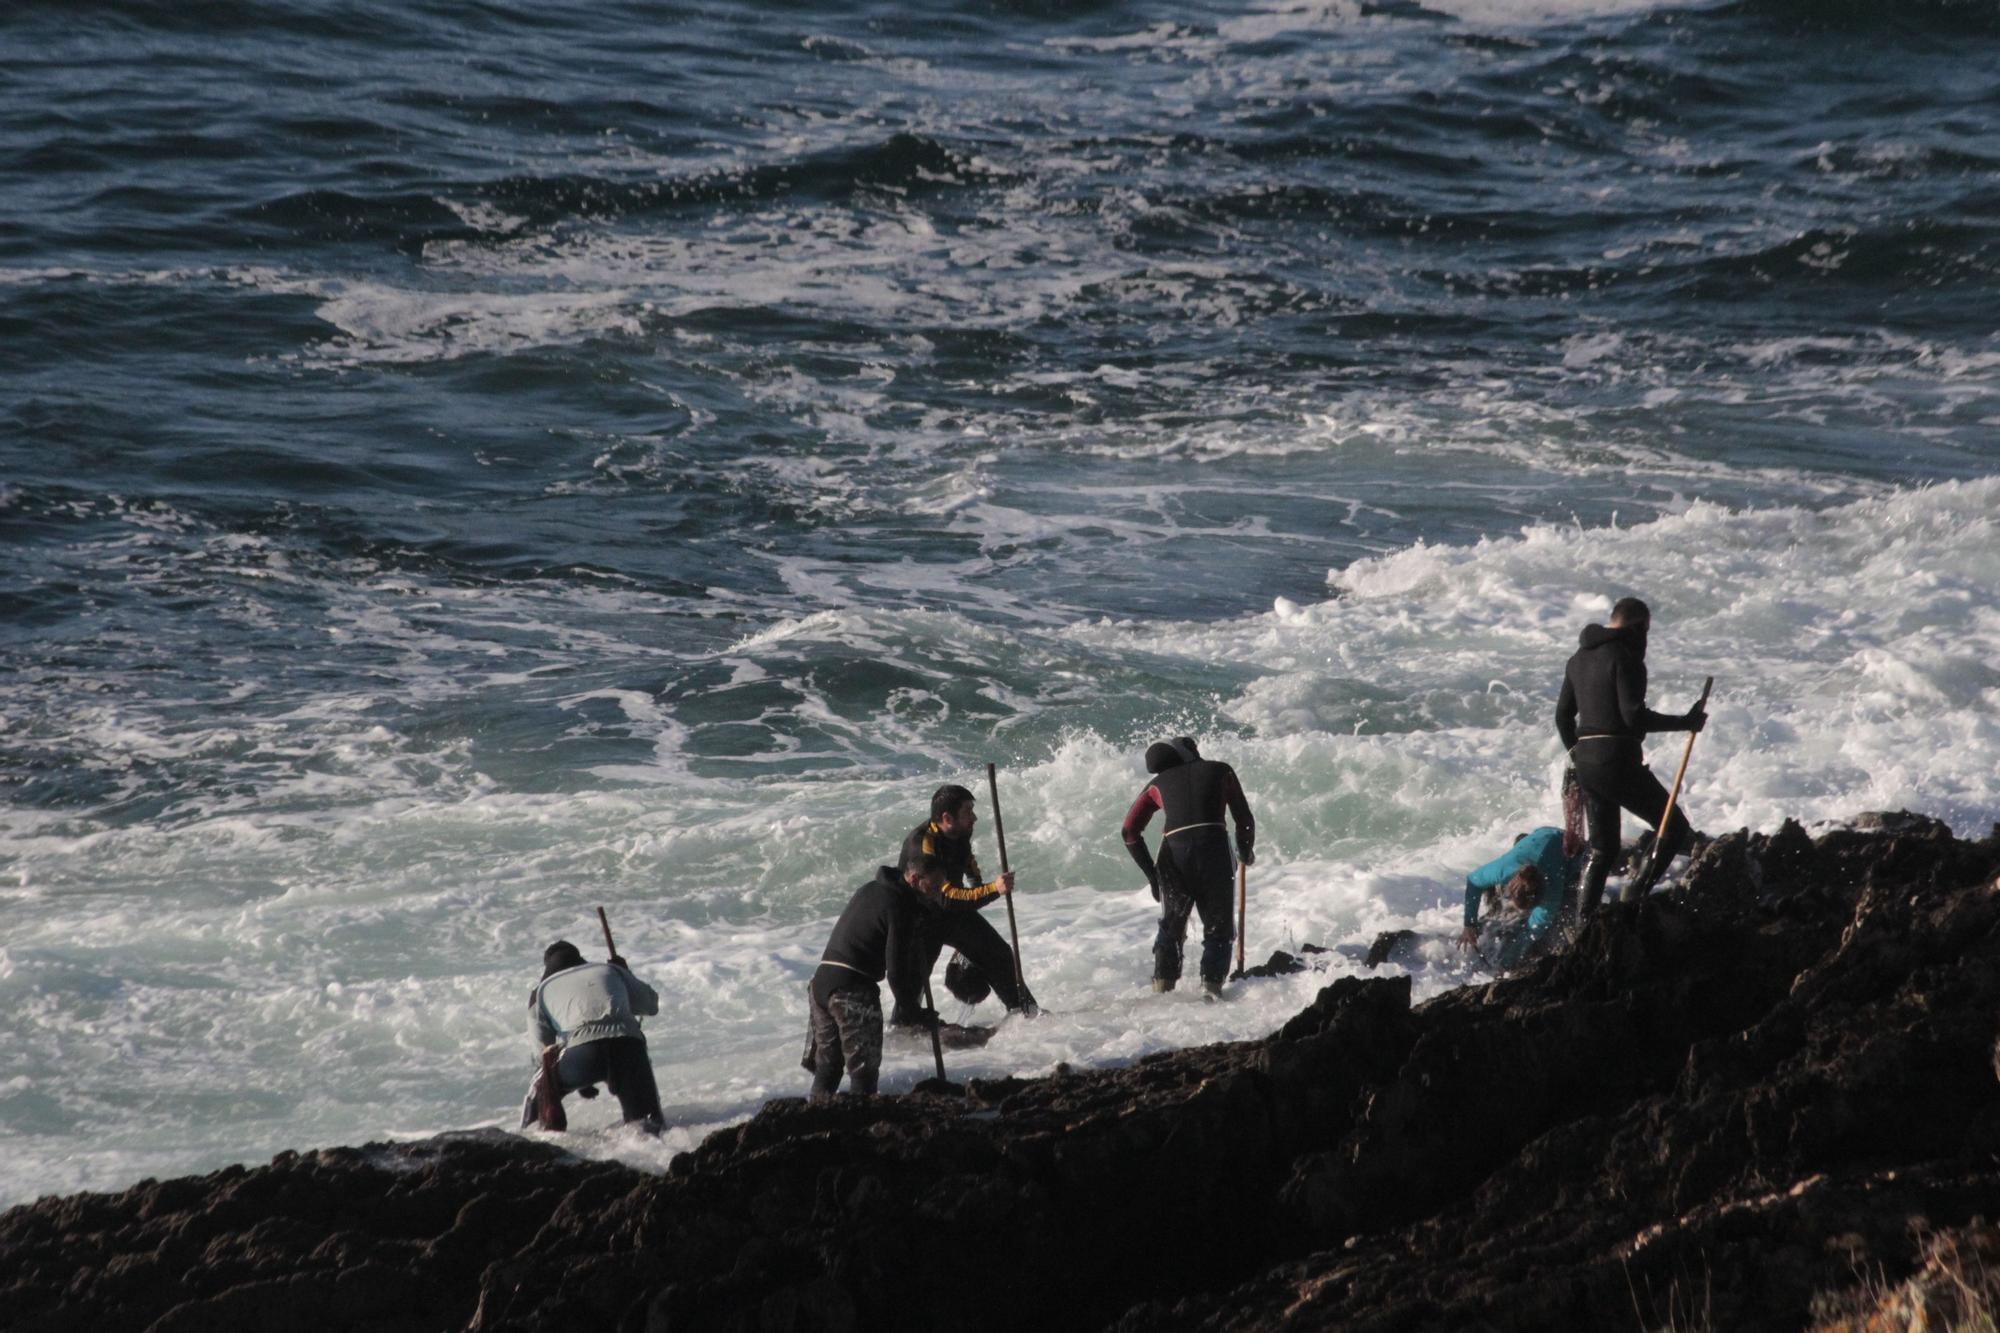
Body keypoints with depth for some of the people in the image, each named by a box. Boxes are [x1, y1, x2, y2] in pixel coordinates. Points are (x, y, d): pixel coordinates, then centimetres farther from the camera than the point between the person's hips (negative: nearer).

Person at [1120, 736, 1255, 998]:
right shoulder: (1220, 771, 20)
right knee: (1219, 928, 10)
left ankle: (1162, 986, 7)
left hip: (1174, 854, 1)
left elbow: (1130, 831, 13)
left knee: (1170, 927, 20)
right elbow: (1244, 819, 16)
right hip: (1214, 848, -1)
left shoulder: (1159, 783, 22)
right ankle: (1211, 984, -8)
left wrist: (1151, 873, 15)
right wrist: (1246, 852, 34)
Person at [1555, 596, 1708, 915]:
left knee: (1602, 849, 16)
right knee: (1674, 827, 3)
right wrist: (1685, 722, -11)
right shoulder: (1626, 658, -11)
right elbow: (1634, 716, -20)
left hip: (1585, 761, 8)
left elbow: (1563, 714, 22)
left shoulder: (1579, 659, 15)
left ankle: (1581, 923, 6)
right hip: (1619, 761, -8)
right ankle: (1635, 897, -11)